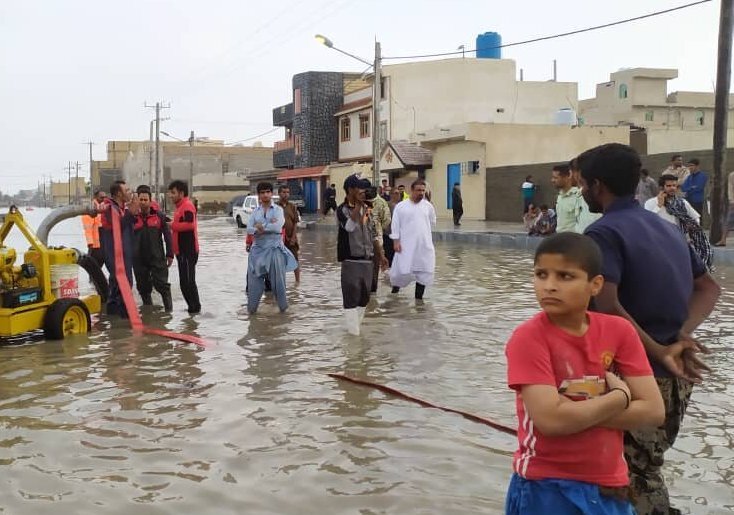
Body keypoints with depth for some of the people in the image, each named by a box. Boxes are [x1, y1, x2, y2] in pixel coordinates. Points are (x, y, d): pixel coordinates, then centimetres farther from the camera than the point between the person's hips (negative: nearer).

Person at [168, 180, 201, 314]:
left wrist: (172, 225, -16)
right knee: (184, 280, 13)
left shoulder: (187, 206, -12)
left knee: (188, 280, -8)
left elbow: (189, 224, -25)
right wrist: (172, 225, 10)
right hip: (182, 250, 11)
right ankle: (193, 306, 20)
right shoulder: (180, 206, 20)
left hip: (188, 250, -11)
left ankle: (195, 307, -1)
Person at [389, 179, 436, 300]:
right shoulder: (401, 206, -4)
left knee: (424, 271, 5)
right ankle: (396, 284, 30)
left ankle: (418, 297, 17)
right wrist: (396, 241, -8)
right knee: (402, 270, -2)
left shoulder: (428, 206, 5)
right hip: (406, 245, -3)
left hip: (425, 245, 3)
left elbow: (432, 222, 20)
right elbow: (395, 225, -3)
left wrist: (421, 228, 12)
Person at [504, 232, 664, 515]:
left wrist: (576, 412, -17)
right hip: (547, 487, -4)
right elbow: (550, 419, -25)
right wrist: (619, 397, -12)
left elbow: (653, 411, -6)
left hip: (609, 486, 4)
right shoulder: (529, 337, -16)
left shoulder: (619, 331, -3)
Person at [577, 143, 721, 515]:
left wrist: (660, 354, -20)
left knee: (636, 474, 5)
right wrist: (682, 333, -1)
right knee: (644, 465, 21)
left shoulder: (604, 232, -13)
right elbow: (709, 288, 15)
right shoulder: (665, 226, 12)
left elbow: (609, 307, -26)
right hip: (676, 374, 8)